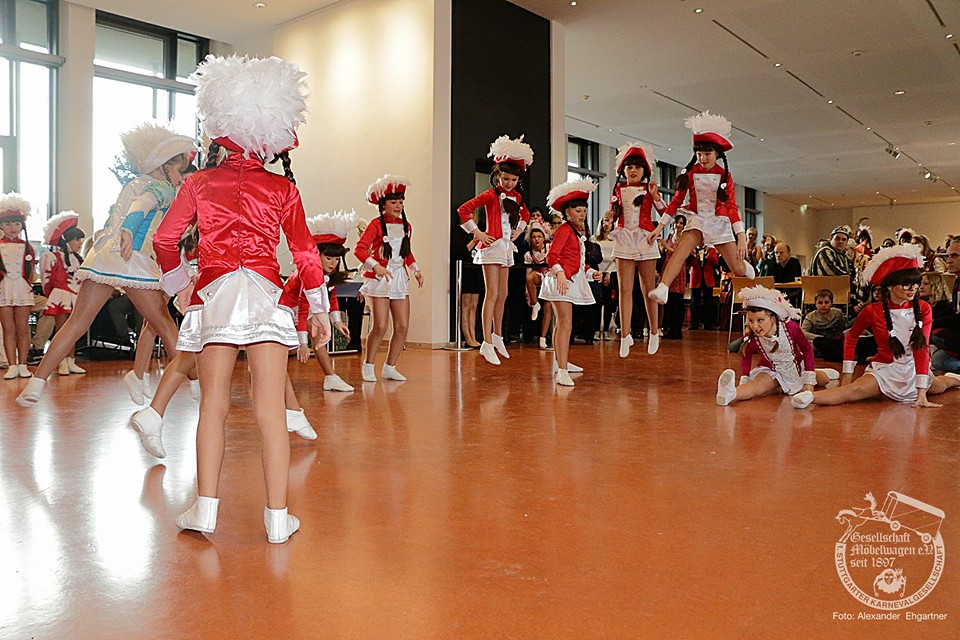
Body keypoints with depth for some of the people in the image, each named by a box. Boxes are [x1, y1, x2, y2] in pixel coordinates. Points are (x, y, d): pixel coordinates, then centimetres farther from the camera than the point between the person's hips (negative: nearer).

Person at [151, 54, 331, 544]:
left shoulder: (198, 183, 7)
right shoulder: (283, 189, 4)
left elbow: (165, 239, 7)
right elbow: (304, 251, 2)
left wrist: (178, 280, 25)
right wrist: (319, 308, 10)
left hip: (213, 296, 1)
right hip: (265, 295, -1)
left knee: (213, 403, 11)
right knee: (271, 409, 0)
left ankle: (206, 508, 13)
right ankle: (277, 517, 5)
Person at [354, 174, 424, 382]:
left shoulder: (405, 225, 12)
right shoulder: (377, 224, -6)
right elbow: (359, 248, -14)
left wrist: (416, 269, 11)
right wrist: (375, 266, -26)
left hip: (400, 277, 6)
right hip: (380, 278, -6)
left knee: (403, 326, 1)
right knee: (380, 326, -11)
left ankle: (390, 367, 15)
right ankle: (368, 366, 10)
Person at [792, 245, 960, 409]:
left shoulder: (923, 309, -8)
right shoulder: (872, 312, -14)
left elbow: (922, 349, -13)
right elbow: (851, 338, 2)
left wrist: (922, 393, -18)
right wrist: (848, 373, -3)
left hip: (913, 370, 4)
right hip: (885, 370, -4)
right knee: (855, 390, -33)